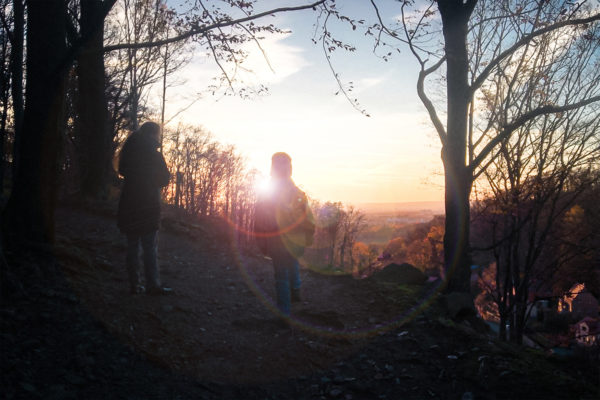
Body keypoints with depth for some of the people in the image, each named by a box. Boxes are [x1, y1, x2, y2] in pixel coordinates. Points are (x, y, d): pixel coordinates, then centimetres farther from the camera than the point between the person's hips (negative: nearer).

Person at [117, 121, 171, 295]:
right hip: (148, 208, -5)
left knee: (132, 246, 10)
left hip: (129, 206, 5)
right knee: (150, 248, -1)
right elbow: (164, 180, -5)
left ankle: (134, 284, 13)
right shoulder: (154, 155, -11)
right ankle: (153, 285, 1)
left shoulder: (129, 152, 6)